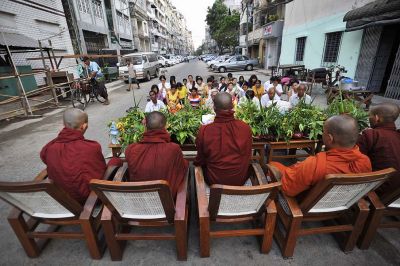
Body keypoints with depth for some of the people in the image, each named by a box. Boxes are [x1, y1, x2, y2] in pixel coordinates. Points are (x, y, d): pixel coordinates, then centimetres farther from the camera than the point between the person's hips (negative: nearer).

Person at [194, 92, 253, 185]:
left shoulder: (204, 131, -25)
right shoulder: (246, 128, -19)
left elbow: (200, 161, -8)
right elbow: (248, 156, -2)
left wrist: (195, 163, 15)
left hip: (214, 181, -2)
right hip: (240, 180, 3)